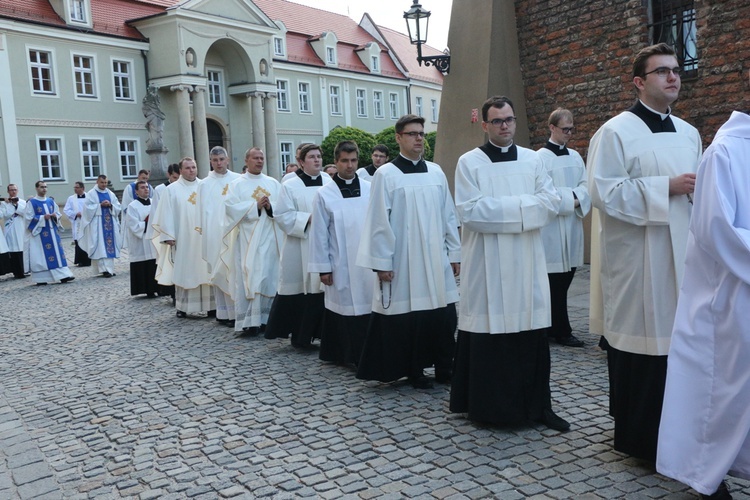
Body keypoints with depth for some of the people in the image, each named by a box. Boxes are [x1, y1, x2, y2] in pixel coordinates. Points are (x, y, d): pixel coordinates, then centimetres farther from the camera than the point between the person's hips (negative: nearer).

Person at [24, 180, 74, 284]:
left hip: (52, 231, 5)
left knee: (57, 252, 0)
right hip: (39, 232, -5)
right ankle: (41, 279, 3)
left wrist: (55, 216, -7)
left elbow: (58, 213, 16)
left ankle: (62, 275, -1)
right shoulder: (31, 202, -4)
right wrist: (42, 217, -18)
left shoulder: (51, 201, 12)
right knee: (40, 255, -3)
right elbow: (28, 217, -8)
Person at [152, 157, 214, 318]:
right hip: (183, 240, -2)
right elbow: (166, 214, -2)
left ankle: (206, 305, 9)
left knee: (203, 271, 4)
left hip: (204, 238, 2)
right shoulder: (171, 189, 2)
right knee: (184, 273, 1)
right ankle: (184, 307, 5)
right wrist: (168, 236, -9)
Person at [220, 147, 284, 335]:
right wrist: (256, 205, -13)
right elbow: (231, 207, -7)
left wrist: (271, 207, -15)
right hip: (247, 240, -2)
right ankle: (248, 321, -4)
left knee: (270, 278, 1)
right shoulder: (236, 184, 7)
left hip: (271, 239, 3)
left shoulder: (273, 183, 14)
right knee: (248, 279, -6)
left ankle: (266, 318, 9)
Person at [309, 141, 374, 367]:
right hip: (341, 265, -2)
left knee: (369, 306, 4)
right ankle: (346, 354, 16)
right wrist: (323, 267, -2)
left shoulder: (370, 190, 2)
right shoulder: (324, 194, -1)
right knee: (345, 307, 4)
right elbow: (319, 234, 0)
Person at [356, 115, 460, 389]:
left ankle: (443, 369, 20)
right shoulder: (386, 175, -4)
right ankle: (415, 372, 18)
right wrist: (382, 263, -10)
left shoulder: (436, 172, 8)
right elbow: (379, 222, -6)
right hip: (403, 261, -4)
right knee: (409, 317, 3)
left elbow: (449, 215, 11)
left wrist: (455, 252, 9)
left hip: (436, 259, 4)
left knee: (444, 315, 6)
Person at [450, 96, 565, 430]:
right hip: (487, 264, -3)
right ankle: (486, 405, 14)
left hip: (528, 263, 3)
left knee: (532, 333, 5)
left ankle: (537, 405, 16)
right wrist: (522, 207, -10)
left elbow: (551, 202, 3)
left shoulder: (532, 159, 11)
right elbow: (469, 211, -11)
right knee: (488, 334, 0)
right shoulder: (469, 162, 0)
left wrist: (500, 208, -10)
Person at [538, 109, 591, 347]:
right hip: (552, 226, -7)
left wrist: (577, 198, -10)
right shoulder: (541, 157, -7)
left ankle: (553, 328, 20)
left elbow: (585, 186, 9)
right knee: (557, 281, -2)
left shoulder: (575, 156, 14)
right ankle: (562, 331, 6)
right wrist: (571, 198, -12)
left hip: (573, 224, 7)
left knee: (565, 279, 9)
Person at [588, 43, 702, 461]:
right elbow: (604, 193, -14)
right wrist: (666, 187, -18)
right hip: (637, 259, -6)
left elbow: (697, 188, 23)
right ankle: (637, 436, 14)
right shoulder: (616, 132, -6)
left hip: (682, 255, 7)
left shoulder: (689, 134, 15)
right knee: (640, 341, -2)